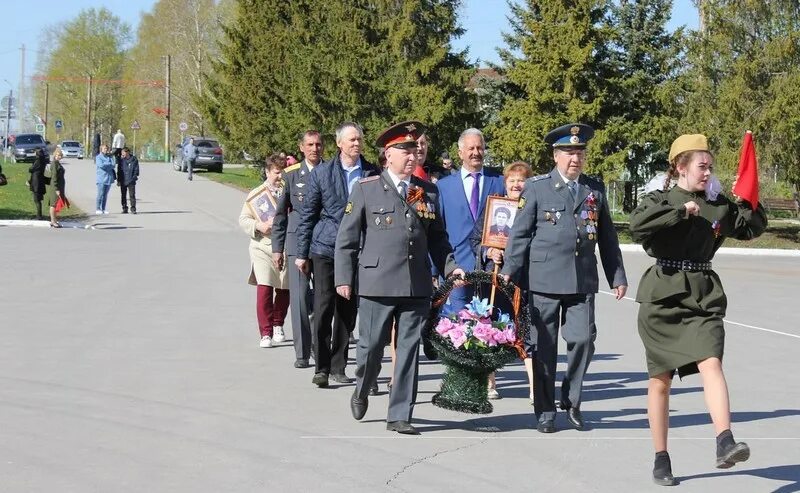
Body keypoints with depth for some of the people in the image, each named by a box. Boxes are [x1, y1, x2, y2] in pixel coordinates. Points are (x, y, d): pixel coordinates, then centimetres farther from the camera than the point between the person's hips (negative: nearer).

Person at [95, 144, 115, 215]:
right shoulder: (98, 157, 0)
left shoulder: (110, 157, 13)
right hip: (101, 178, -5)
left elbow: (113, 165, 1)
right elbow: (101, 165, -16)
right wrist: (109, 164, -5)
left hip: (109, 178, 5)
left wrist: (106, 165, -10)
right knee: (100, 194, -9)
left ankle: (103, 209, 12)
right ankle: (98, 209, -6)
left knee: (105, 194, 7)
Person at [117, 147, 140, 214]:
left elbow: (136, 171, 1)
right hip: (123, 181, 3)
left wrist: (133, 178, -10)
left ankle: (133, 209, -1)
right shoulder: (121, 160, 5)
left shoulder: (134, 160, -2)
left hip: (131, 181, -3)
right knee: (123, 195, 7)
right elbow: (119, 170, 9)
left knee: (132, 195, -6)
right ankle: (124, 209, 15)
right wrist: (118, 180, 3)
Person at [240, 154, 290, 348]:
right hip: (263, 247, -1)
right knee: (264, 290, -13)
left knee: (284, 290, 9)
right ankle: (265, 333, -8)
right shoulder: (256, 193, 6)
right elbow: (243, 219, 5)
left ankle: (278, 326, 32)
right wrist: (258, 225, -13)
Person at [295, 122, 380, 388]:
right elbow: (307, 215, 4)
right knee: (323, 309, -6)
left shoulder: (372, 174, 4)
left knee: (348, 313, 7)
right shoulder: (321, 173, 1)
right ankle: (321, 368, 0)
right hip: (325, 249, -2)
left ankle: (338, 366, 17)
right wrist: (302, 253, 2)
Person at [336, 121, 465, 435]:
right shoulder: (366, 189, 3)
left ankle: (399, 415, 11)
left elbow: (437, 237, 18)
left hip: (417, 287, 3)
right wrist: (344, 278, -4)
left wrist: (449, 267, 4)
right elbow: (346, 238, 2)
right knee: (371, 347, 2)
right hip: (377, 285, -3)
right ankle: (361, 391, 32)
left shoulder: (428, 191, 12)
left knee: (409, 351, 3)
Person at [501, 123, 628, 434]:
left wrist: (617, 276, 16)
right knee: (545, 347, 2)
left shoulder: (595, 190, 13)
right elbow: (519, 233, 2)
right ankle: (545, 411, 13)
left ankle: (571, 401, 13)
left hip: (583, 280, 2)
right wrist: (509, 273, -3)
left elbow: (607, 237, 18)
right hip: (545, 280, -2)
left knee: (583, 339, -8)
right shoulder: (537, 188, 2)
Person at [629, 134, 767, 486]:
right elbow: (637, 224, -20)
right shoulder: (660, 201, 0)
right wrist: (680, 211, -18)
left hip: (703, 297, 2)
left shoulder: (718, 206, 10)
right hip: (662, 296, -2)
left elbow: (754, 228, 18)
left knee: (711, 364, -20)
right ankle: (661, 459, 16)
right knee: (660, 379, 5)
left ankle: (725, 444, -33)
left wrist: (748, 203, -1)